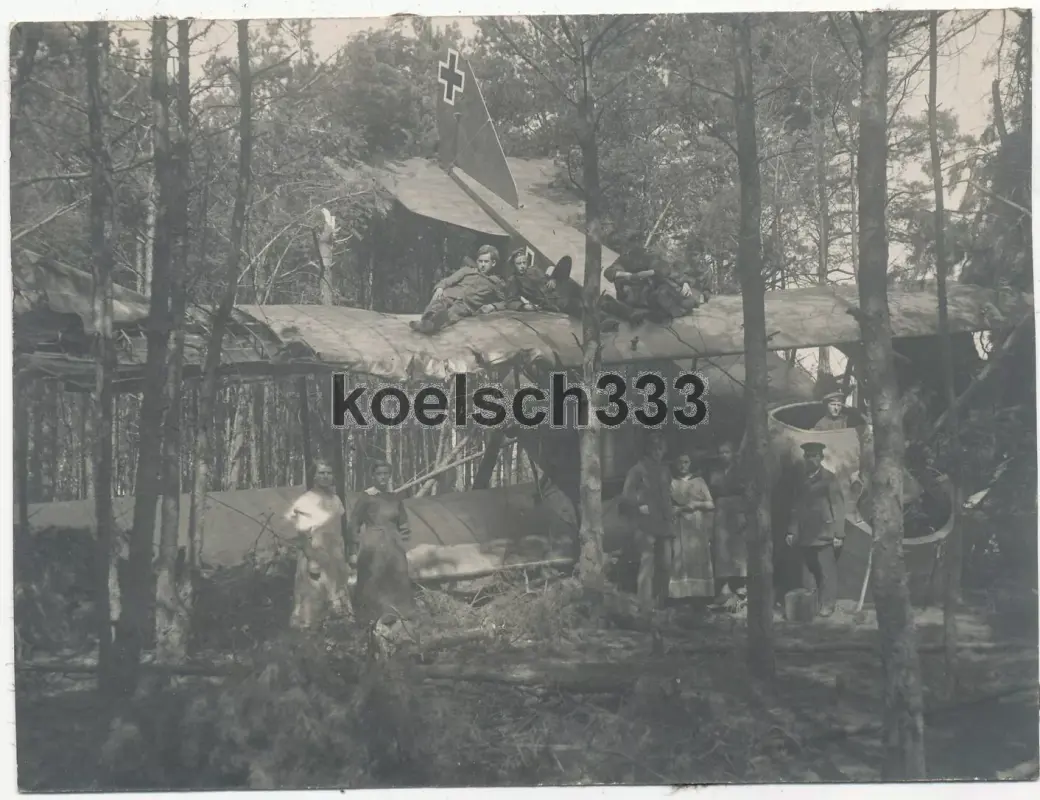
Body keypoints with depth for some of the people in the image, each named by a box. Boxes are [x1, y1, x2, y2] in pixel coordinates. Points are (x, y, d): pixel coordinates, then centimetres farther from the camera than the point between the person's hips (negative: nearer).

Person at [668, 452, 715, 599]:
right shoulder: (672, 483, 9)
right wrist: (681, 508, -13)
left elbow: (711, 504, 4)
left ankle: (700, 595, -1)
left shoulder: (699, 481, 8)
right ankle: (681, 594, -8)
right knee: (681, 559, -7)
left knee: (699, 559, -3)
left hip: (698, 526, 0)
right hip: (680, 527, 0)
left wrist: (696, 504, -11)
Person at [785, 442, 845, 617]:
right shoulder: (800, 480, 14)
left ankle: (827, 605, 1)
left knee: (827, 571, -4)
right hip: (805, 535, 4)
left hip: (824, 534, -4)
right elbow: (796, 507, 14)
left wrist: (838, 534, -11)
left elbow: (837, 507, -5)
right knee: (812, 571, 4)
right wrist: (791, 531, 7)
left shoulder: (829, 478, -1)